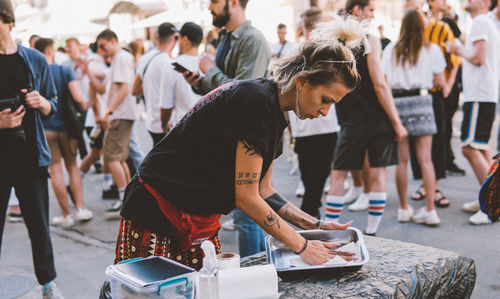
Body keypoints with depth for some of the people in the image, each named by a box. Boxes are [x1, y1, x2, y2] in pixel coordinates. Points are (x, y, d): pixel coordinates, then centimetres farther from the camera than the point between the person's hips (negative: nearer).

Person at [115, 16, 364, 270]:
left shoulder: (275, 112, 6)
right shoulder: (257, 101, -22)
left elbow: (263, 191, 12)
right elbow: (246, 197, -21)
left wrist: (316, 225, 4)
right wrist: (302, 247, -13)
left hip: (202, 220, 9)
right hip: (158, 212, -9)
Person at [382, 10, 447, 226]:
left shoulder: (391, 49, 7)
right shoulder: (432, 50, 4)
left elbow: (382, 80, 5)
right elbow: (441, 82, 5)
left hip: (396, 102, 1)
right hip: (420, 101, -1)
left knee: (401, 160, 6)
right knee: (425, 159, -1)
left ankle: (404, 209, 12)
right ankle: (430, 210, -3)